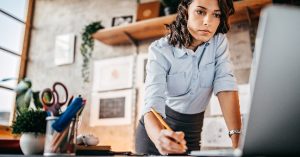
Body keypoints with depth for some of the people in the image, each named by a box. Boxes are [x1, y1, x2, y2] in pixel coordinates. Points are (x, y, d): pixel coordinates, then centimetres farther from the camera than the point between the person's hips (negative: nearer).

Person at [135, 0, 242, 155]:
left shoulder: (219, 41, -11)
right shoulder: (160, 51, -21)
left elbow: (226, 87, -20)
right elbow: (153, 103, -31)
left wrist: (237, 137, -34)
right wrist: (160, 137, -52)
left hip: (192, 131, 3)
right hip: (157, 127, -2)